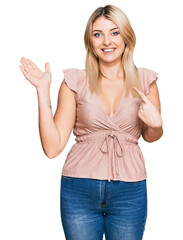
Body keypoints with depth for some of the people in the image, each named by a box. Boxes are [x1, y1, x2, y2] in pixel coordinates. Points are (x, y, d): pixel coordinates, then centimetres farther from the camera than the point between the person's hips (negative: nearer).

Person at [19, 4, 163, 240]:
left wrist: (155, 124, -8)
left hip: (129, 192, 1)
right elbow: (52, 147, -8)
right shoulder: (75, 82, -2)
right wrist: (43, 90, -11)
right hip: (80, 190, 0)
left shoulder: (144, 81, 1)